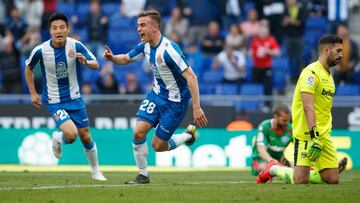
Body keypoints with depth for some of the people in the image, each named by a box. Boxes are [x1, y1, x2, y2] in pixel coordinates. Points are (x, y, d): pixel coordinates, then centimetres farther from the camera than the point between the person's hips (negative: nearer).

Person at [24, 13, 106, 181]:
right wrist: (33, 93, 4)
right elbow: (28, 68, 4)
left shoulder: (76, 46, -13)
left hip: (74, 98, 3)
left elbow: (96, 65, -10)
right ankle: (57, 139, 15)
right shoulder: (40, 50, -15)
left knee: (86, 137, 7)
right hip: (54, 102, -3)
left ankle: (95, 171, 29)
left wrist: (85, 62, -33)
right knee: (71, 134, -21)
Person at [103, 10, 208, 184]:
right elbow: (126, 59, 15)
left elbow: (191, 77, -29)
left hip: (174, 102, -7)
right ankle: (143, 175, 7)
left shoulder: (168, 50, -27)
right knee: (138, 132, -9)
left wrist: (196, 108, -33)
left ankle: (188, 135, 24)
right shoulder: (145, 46, -3)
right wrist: (111, 58, -9)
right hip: (156, 94, 7)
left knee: (158, 146, -2)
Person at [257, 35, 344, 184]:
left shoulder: (329, 76, 17)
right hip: (306, 134, -8)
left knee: (333, 180, -4)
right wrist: (314, 136, -30)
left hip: (324, 135, 8)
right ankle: (274, 169, 14)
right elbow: (308, 107, -22)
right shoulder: (311, 72, -12)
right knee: (301, 181, -14)